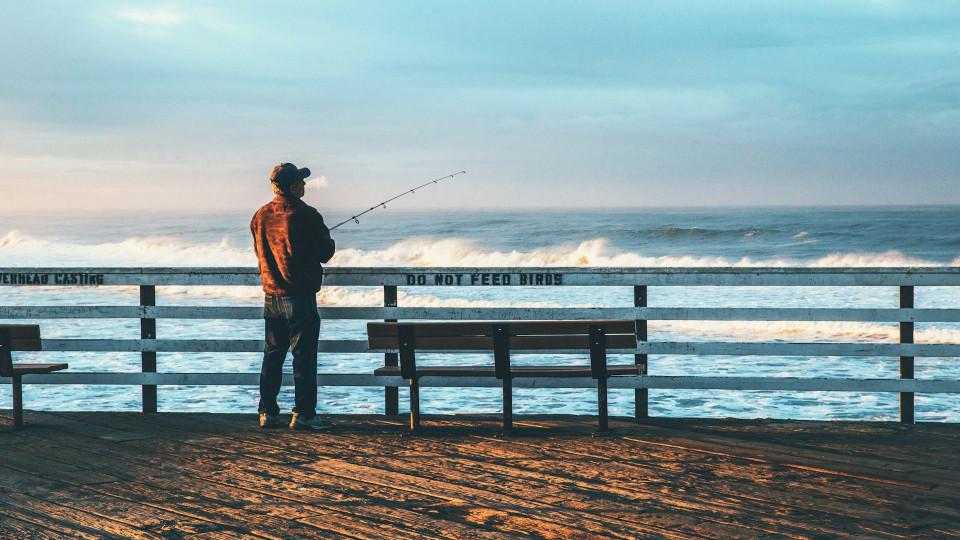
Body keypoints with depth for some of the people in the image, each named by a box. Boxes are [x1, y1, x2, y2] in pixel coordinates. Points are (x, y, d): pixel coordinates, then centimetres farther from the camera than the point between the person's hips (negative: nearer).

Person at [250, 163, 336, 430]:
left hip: (271, 295, 7)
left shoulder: (260, 215, 6)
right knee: (304, 355, -3)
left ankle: (268, 413, 14)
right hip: (300, 295, -6)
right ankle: (303, 414, -3)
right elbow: (325, 252, -6)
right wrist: (329, 242, 15)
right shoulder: (305, 215, -14)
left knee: (272, 355, 12)